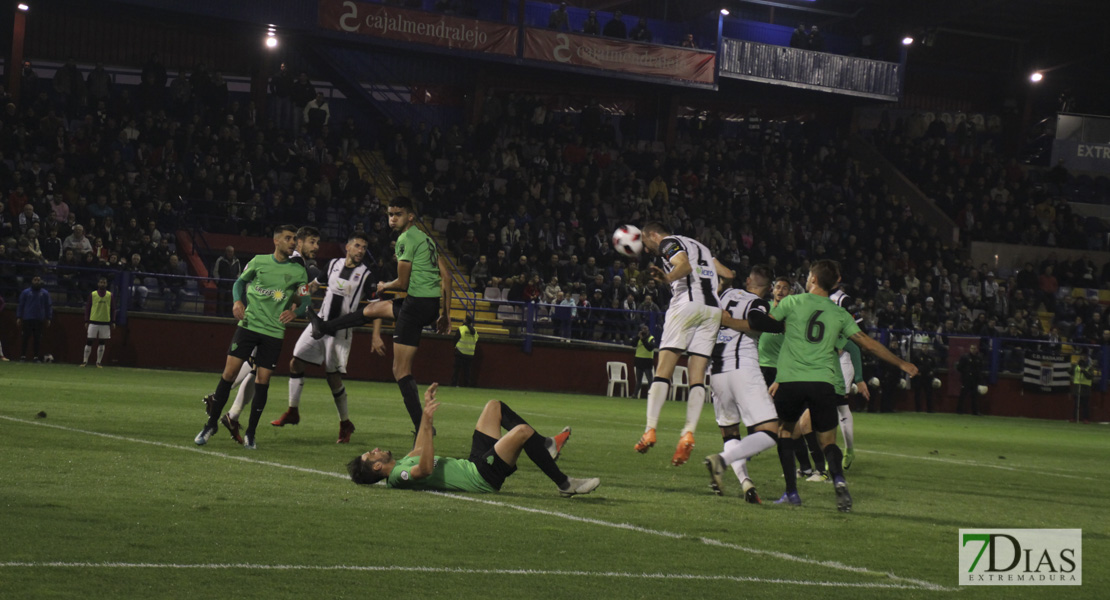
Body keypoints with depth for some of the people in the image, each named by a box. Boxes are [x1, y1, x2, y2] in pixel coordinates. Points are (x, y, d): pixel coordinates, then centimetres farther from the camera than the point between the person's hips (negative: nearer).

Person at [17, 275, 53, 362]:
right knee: (25, 338, -3)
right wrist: (18, 317, 1)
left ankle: (37, 357, 4)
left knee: (38, 339, 0)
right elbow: (20, 305, 7)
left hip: (39, 320, 1)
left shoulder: (45, 293, 8)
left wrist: (48, 319, 4)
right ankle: (23, 356, 0)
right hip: (27, 319, -1)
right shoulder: (25, 292, 6)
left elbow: (48, 306, 10)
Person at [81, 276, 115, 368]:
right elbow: (87, 308, 5)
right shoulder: (92, 294, 2)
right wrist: (86, 321, -1)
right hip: (93, 322, -1)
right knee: (89, 341, -1)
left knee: (102, 343, 4)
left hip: (105, 323, 1)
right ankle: (85, 361, 4)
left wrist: (113, 322, 0)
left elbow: (113, 309, 7)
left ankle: (99, 362, 11)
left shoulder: (110, 295, 4)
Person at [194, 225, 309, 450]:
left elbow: (305, 300, 5)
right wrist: (238, 301, -3)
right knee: (229, 373, -6)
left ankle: (250, 434, 10)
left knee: (262, 381, -2)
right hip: (249, 324, 0)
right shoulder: (259, 261, 3)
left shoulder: (298, 271, 3)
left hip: (274, 332, 0)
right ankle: (211, 424, 6)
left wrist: (294, 311, -16)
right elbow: (240, 282, 16)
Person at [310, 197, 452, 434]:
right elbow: (446, 277, 18)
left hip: (417, 303, -9)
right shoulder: (426, 239, 18)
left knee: (401, 372, -6)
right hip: (433, 304, 9)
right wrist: (446, 314, 20)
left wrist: (384, 286, 10)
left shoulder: (406, 239, -10)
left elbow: (402, 284, -12)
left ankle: (423, 428, -11)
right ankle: (326, 327, 49)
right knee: (373, 309, 30)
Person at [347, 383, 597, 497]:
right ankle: (564, 484, -14)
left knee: (494, 406, 19)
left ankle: (546, 446, 17)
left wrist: (426, 408, 28)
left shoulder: (402, 465, 12)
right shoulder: (398, 477, -18)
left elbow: (421, 447, 29)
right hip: (482, 477, -11)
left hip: (475, 464, 11)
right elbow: (426, 469, -36)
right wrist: (426, 422, -36)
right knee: (522, 431, -28)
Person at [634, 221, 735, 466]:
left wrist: (668, 278, -33)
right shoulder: (699, 246, 29)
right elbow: (727, 274, 27)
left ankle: (650, 430, -13)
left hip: (687, 303, -7)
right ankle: (688, 433, -13)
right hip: (713, 308, 7)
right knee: (697, 376, 2)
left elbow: (685, 265, -16)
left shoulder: (668, 243, 6)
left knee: (663, 370, -5)